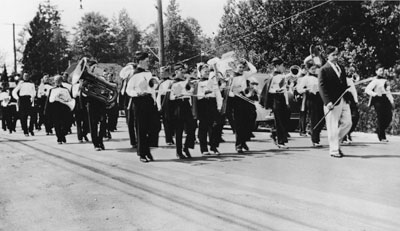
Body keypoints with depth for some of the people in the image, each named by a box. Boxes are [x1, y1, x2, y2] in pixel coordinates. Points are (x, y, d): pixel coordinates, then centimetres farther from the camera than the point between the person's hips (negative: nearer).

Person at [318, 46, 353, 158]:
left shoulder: (341, 68, 17)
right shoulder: (324, 70, -5)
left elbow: (345, 85, 20)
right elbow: (322, 87, -12)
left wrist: (348, 97, 11)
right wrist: (327, 102, -21)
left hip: (344, 101, 7)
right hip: (332, 102, -7)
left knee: (347, 123, 6)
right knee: (333, 127, -1)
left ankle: (336, 141, 27)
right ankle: (334, 150, 9)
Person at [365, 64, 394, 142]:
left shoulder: (385, 79, 19)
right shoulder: (375, 81, -3)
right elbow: (367, 90, -11)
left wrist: (391, 100, 21)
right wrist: (374, 94, -26)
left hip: (386, 100, 6)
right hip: (378, 100, -6)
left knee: (389, 117, -1)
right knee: (381, 118, -6)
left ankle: (379, 131, 22)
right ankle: (382, 137, 3)